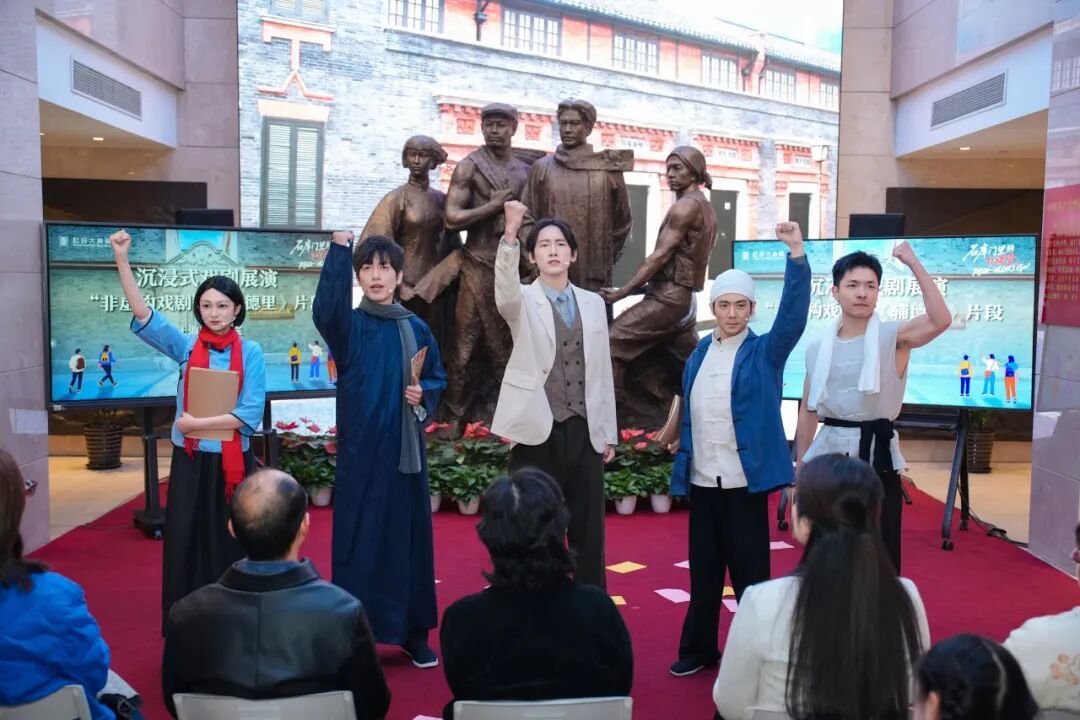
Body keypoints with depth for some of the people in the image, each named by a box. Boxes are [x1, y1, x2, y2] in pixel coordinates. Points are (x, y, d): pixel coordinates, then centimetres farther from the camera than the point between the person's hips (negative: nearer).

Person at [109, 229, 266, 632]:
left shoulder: (251, 352, -2)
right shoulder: (185, 347, 2)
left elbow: (251, 413, -9)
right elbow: (143, 316, -11)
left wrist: (198, 423, -13)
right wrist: (122, 261, -21)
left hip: (233, 463, -1)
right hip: (190, 463, 1)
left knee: (232, 547, 7)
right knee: (186, 547, 5)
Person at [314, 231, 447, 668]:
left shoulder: (416, 329, 6)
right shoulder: (349, 326, -2)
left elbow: (438, 379, 15)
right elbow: (324, 310, -25)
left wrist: (423, 394, -9)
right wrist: (338, 247, -33)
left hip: (404, 450, 3)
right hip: (360, 449, -2)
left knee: (409, 534, 8)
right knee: (358, 537, 0)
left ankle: (413, 631, 20)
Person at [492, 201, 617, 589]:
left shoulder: (593, 303, 11)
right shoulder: (522, 301, 0)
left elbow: (603, 370, 12)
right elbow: (505, 287, -25)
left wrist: (609, 432, 10)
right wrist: (510, 233, -41)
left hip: (585, 431, 3)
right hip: (538, 431, -3)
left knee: (588, 531, 10)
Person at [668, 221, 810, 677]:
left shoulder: (765, 352, -3)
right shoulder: (699, 353, 8)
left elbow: (793, 314, -18)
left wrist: (796, 254, -29)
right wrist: (682, 456, 10)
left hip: (744, 480, -4)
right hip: (701, 480, 4)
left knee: (749, 571, 5)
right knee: (703, 570, 14)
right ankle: (698, 649, 28)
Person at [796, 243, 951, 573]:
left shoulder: (893, 337, -5)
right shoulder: (817, 347, 6)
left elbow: (941, 320, -26)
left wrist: (913, 263, -26)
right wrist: (800, 470, 12)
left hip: (876, 458, -3)